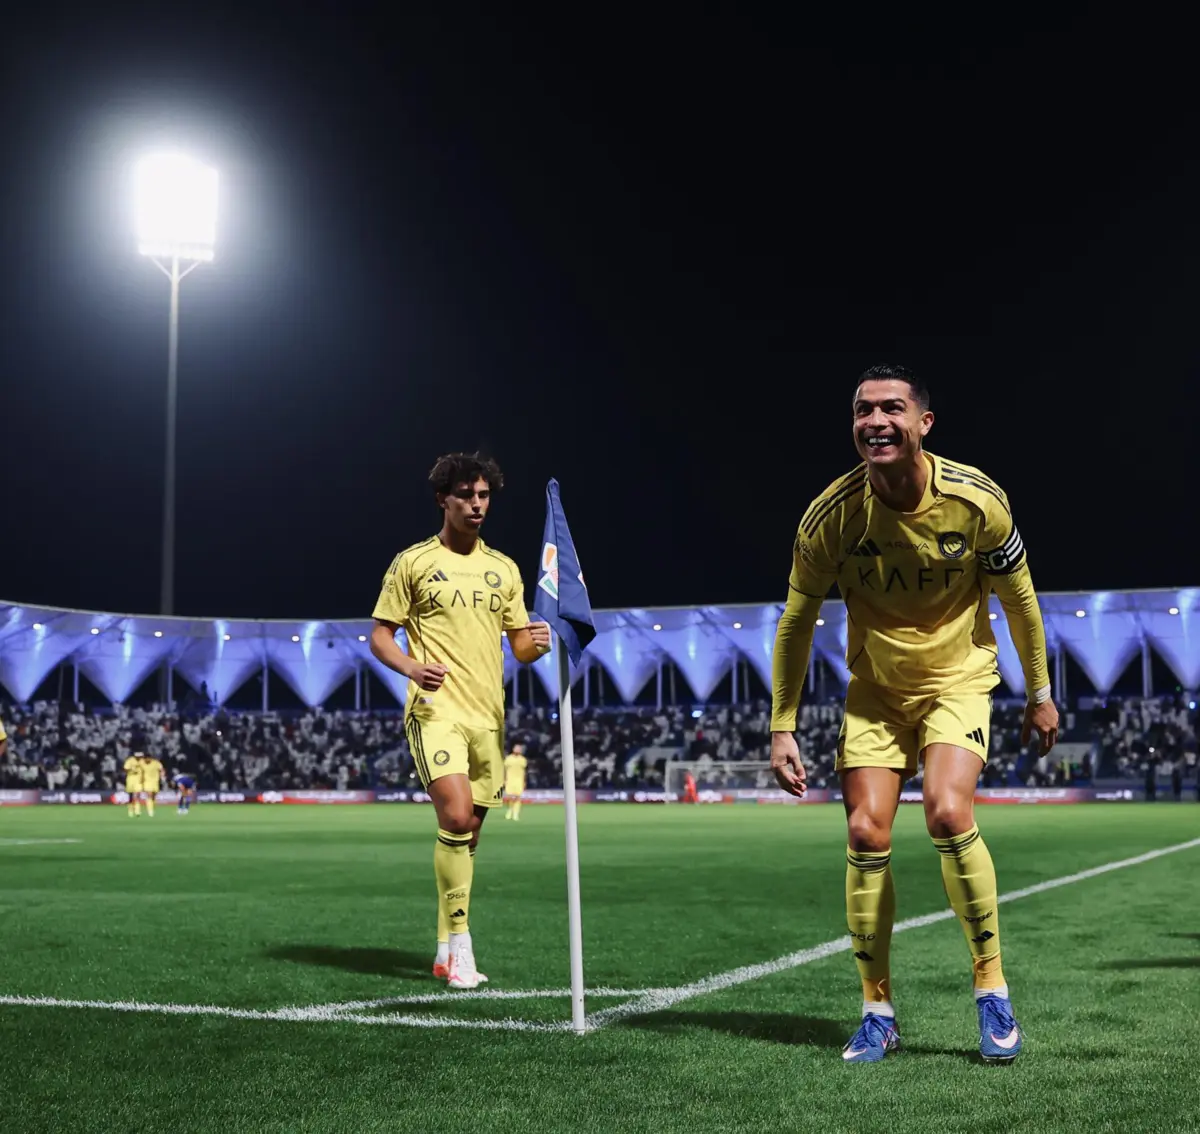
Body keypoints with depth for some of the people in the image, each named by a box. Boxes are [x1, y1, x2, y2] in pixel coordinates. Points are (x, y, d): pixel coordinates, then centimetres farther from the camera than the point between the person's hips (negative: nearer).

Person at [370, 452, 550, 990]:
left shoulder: (503, 568, 14)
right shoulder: (413, 562, 2)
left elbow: (519, 647, 17)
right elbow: (380, 635, 2)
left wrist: (538, 643, -7)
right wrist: (411, 667, -18)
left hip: (487, 715, 5)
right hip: (436, 709, -5)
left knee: (467, 833, 8)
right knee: (456, 816, -21)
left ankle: (447, 951, 18)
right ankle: (459, 941, -10)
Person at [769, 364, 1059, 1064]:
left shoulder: (977, 500, -18)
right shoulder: (831, 515, -17)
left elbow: (1019, 598, -2)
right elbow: (797, 624, -4)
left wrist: (1040, 694, 5)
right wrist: (783, 727, -6)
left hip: (958, 678, -2)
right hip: (874, 688, 2)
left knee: (948, 814, -23)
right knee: (866, 834, -8)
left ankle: (993, 989, -4)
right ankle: (878, 1013, 7)